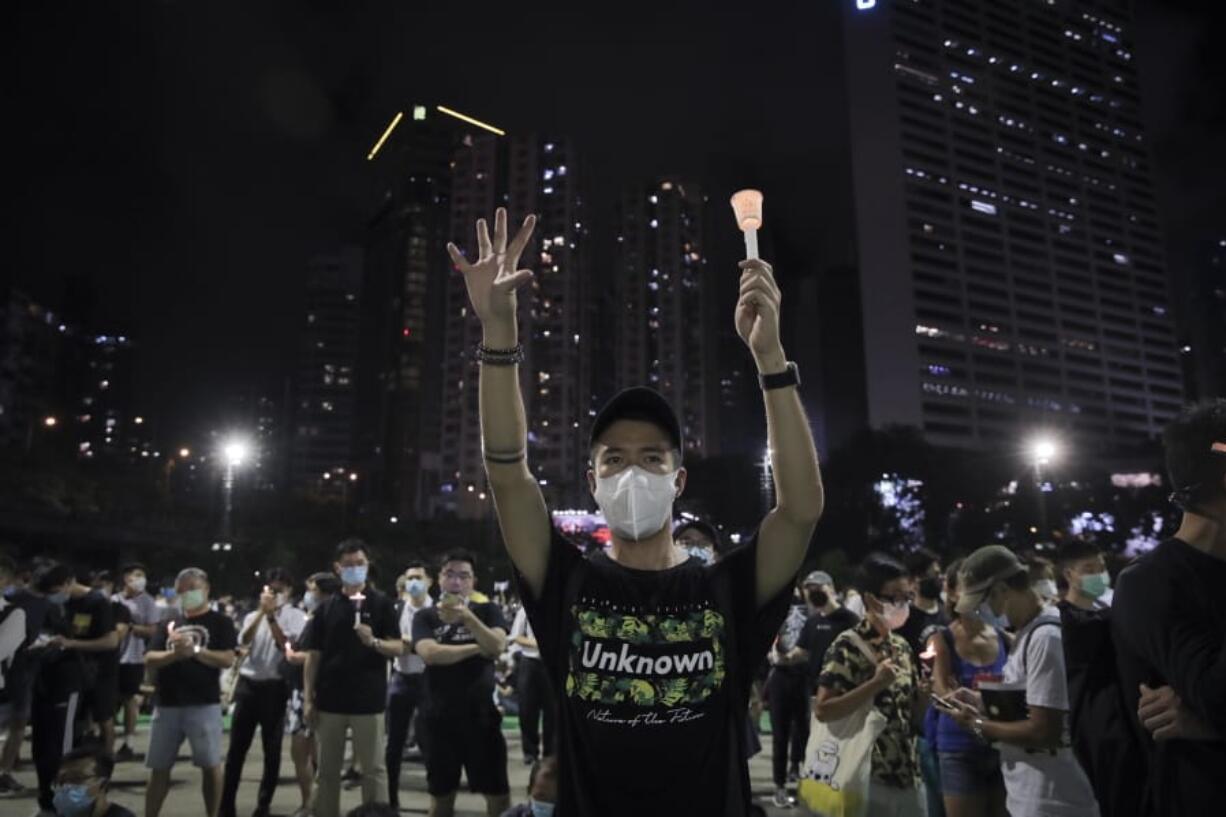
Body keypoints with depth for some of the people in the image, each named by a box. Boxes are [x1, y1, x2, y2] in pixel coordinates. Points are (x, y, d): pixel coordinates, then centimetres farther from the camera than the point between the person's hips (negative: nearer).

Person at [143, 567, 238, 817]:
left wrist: (195, 650, -20)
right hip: (167, 705, 4)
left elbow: (227, 660, -9)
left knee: (210, 765, 0)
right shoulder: (169, 623, 13)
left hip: (204, 705, -4)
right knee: (159, 767, 11)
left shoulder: (220, 622, 1)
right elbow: (150, 659, 5)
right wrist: (174, 653, -14)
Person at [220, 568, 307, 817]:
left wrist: (271, 616, -15)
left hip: (275, 687, -3)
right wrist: (262, 611, -16)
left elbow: (287, 646, -13)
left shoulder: (296, 616, -1)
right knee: (236, 748, 6)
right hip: (248, 684, 3)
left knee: (272, 750, 4)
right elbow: (244, 640, -7)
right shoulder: (253, 615, 10)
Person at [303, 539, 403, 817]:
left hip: (368, 701, -2)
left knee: (373, 769, 4)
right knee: (327, 770, 12)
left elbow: (398, 648, -5)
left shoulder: (381, 603, -1)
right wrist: (308, 697, 1)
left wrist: (373, 641, -24)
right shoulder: (326, 607, 7)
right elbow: (313, 656, 7)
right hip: (330, 700, 3)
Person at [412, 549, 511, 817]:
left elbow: (497, 647, -17)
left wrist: (468, 616, -31)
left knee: (498, 792, 4)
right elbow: (430, 653, -17)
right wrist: (478, 648, -14)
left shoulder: (487, 611, 1)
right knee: (441, 794, 14)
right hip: (440, 717, 1)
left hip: (481, 714, -1)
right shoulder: (425, 617, 2)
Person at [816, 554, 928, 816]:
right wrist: (876, 683, -24)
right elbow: (823, 710, -19)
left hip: (909, 776, 7)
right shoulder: (848, 645, -13)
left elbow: (912, 715, 13)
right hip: (869, 779, -7)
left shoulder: (902, 646, 10)